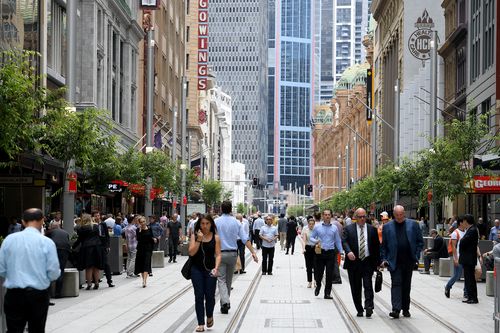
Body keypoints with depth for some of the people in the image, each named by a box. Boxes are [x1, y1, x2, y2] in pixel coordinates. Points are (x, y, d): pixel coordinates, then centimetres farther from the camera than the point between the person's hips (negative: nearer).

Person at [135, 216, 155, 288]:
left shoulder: (149, 229, 2)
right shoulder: (138, 230, -2)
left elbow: (152, 239, 9)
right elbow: (138, 239, -14)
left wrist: (152, 248, 5)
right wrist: (140, 231, -21)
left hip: (148, 249, -1)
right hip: (141, 248, 1)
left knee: (146, 264, -10)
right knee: (141, 264, 5)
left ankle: (144, 281, -18)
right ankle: (144, 280, 17)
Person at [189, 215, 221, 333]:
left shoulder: (215, 237, -1)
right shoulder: (194, 236, 0)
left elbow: (218, 254, -4)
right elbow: (191, 252, -7)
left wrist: (216, 268, -18)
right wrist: (199, 240, -16)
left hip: (210, 270, 0)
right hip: (197, 269, 0)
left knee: (210, 296, -1)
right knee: (199, 296, 0)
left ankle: (209, 316, 30)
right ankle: (201, 323, 6)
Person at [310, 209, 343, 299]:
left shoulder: (334, 228, 6)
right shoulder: (317, 227, 3)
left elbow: (338, 241, 11)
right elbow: (311, 237, 9)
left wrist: (341, 252, 5)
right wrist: (316, 241, -13)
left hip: (331, 252, 1)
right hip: (320, 252, -1)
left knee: (330, 274, -2)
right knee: (319, 272, 3)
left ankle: (327, 293, 7)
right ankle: (318, 285, 35)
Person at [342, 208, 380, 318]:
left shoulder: (372, 229, 8)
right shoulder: (349, 229, 4)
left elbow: (376, 246, 10)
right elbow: (344, 241, -8)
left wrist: (378, 262, 7)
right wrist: (348, 251, -27)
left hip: (368, 262, 0)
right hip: (353, 262, 0)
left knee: (368, 285, -13)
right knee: (355, 288, 6)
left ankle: (369, 307, -16)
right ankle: (359, 310, 15)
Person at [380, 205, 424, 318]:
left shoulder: (413, 224, 5)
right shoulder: (387, 227, 4)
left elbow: (420, 241, 7)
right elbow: (383, 245, 7)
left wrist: (416, 255, -2)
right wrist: (384, 259, -2)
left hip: (409, 261, 1)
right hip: (394, 261, -1)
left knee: (406, 285, 9)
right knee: (396, 283, -10)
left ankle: (405, 309, 19)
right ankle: (396, 309, -16)